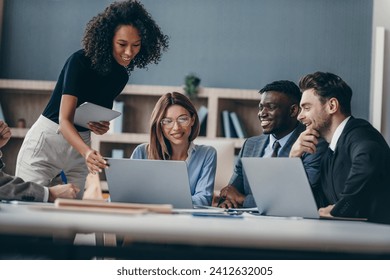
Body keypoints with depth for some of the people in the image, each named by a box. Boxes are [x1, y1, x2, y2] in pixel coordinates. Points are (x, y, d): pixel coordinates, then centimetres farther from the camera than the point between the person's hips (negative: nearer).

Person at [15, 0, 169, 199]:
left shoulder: (121, 76, 2)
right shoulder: (80, 61, -20)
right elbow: (64, 120, -27)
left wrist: (101, 126, -6)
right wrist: (87, 152, -45)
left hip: (79, 145, 6)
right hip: (46, 141, -6)